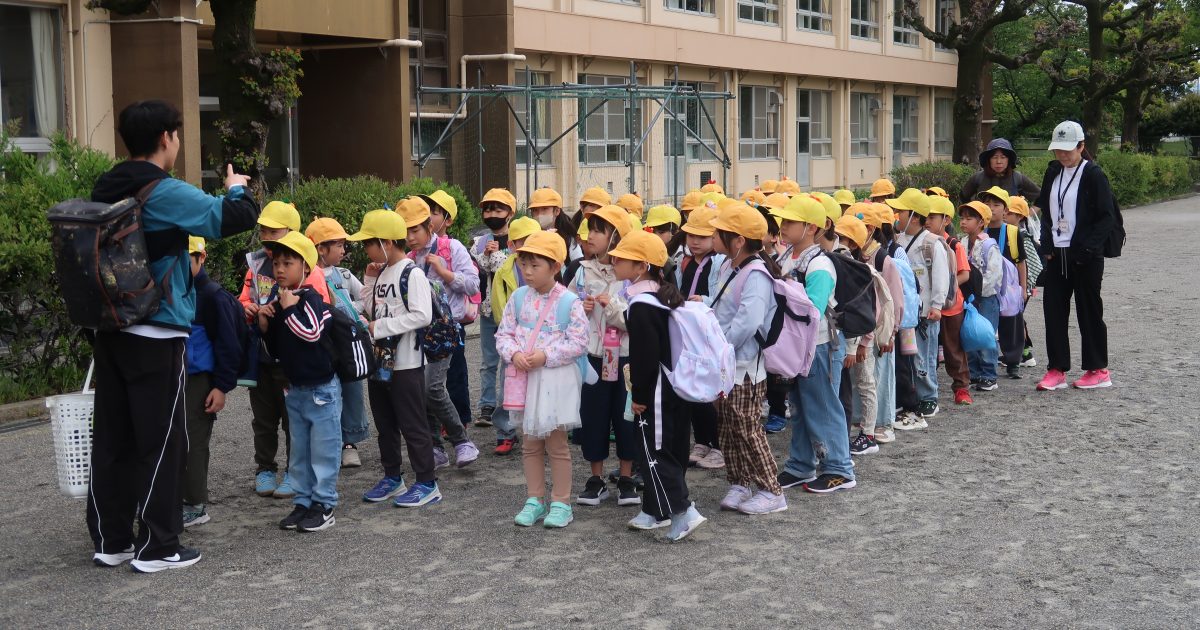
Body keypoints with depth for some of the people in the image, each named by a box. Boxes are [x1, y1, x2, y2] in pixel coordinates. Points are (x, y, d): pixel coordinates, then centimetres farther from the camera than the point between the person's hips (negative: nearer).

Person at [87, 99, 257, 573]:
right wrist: (237, 190, 1)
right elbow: (234, 218, -19)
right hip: (156, 335, -8)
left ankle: (110, 541, 19)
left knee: (112, 438, 11)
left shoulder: (104, 191, 8)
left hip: (110, 330, 8)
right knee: (160, 441, 1)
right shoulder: (165, 192, -15)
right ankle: (156, 547, 6)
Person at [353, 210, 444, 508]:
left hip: (405, 364, -9)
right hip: (379, 361, 9)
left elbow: (422, 315, -24)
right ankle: (392, 477, 29)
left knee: (413, 425, -2)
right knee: (385, 424, 16)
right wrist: (370, 281, 5)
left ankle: (427, 483, 7)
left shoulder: (412, 274, -15)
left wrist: (381, 326, -20)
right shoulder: (381, 272, 10)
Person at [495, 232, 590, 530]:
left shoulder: (569, 302, -11)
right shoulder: (519, 298, 3)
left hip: (556, 379, -5)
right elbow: (504, 333, 5)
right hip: (525, 377, 5)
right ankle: (534, 500, 25)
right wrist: (513, 353, -14)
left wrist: (546, 355, -20)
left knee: (556, 443, 3)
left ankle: (560, 503, 15)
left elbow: (578, 343, -13)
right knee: (530, 443, 13)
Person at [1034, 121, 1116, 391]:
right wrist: (1047, 245, 4)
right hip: (1056, 255, 6)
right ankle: (1056, 369, 10)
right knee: (1053, 310, 3)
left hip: (1085, 257, -6)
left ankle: (1098, 370, 13)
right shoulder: (1053, 172, 10)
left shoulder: (1093, 175, -9)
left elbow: (1107, 217, -11)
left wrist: (1087, 249, -18)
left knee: (1089, 310, 3)